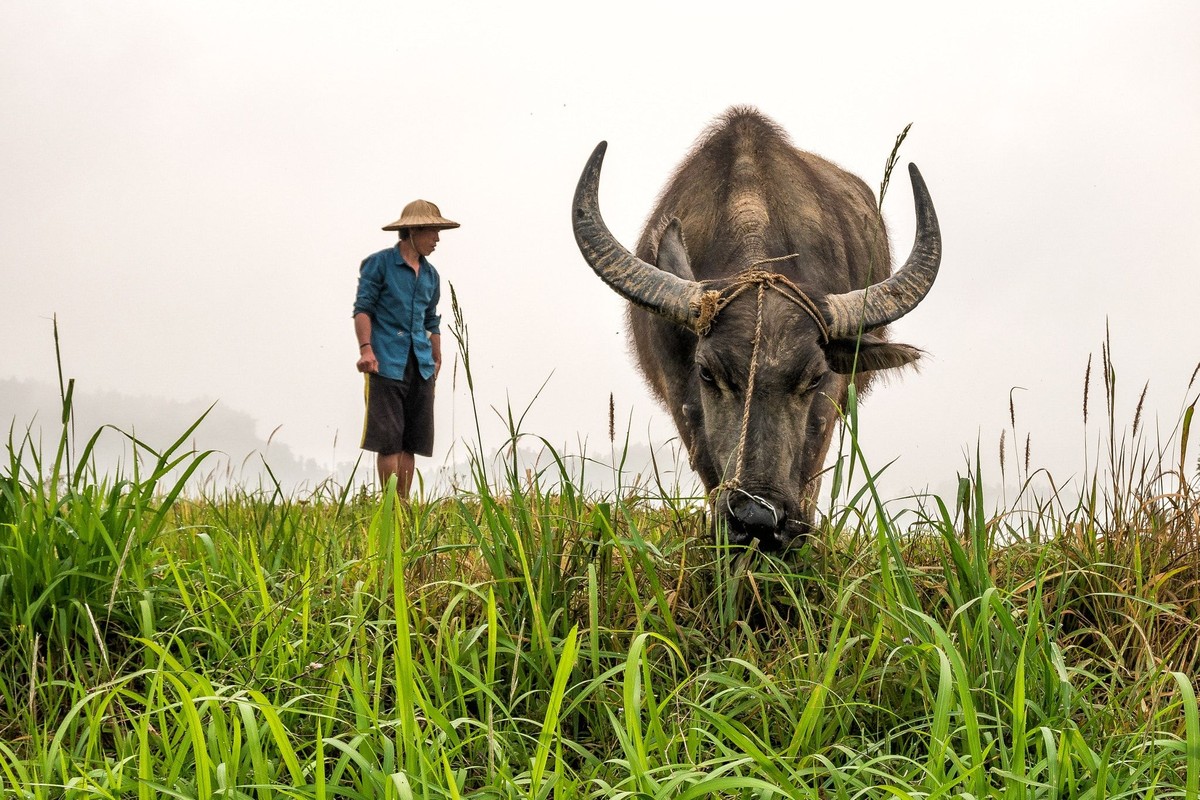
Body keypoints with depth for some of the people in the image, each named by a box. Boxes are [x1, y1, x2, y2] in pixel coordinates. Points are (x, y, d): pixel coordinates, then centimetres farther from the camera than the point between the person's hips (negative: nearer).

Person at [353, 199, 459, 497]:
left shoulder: (430, 274, 19)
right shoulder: (379, 264, 0)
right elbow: (363, 308, -6)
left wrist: (437, 358, 21)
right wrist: (365, 348, -18)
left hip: (420, 366, 6)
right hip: (386, 362, -6)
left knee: (411, 441, 4)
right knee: (388, 439, -8)